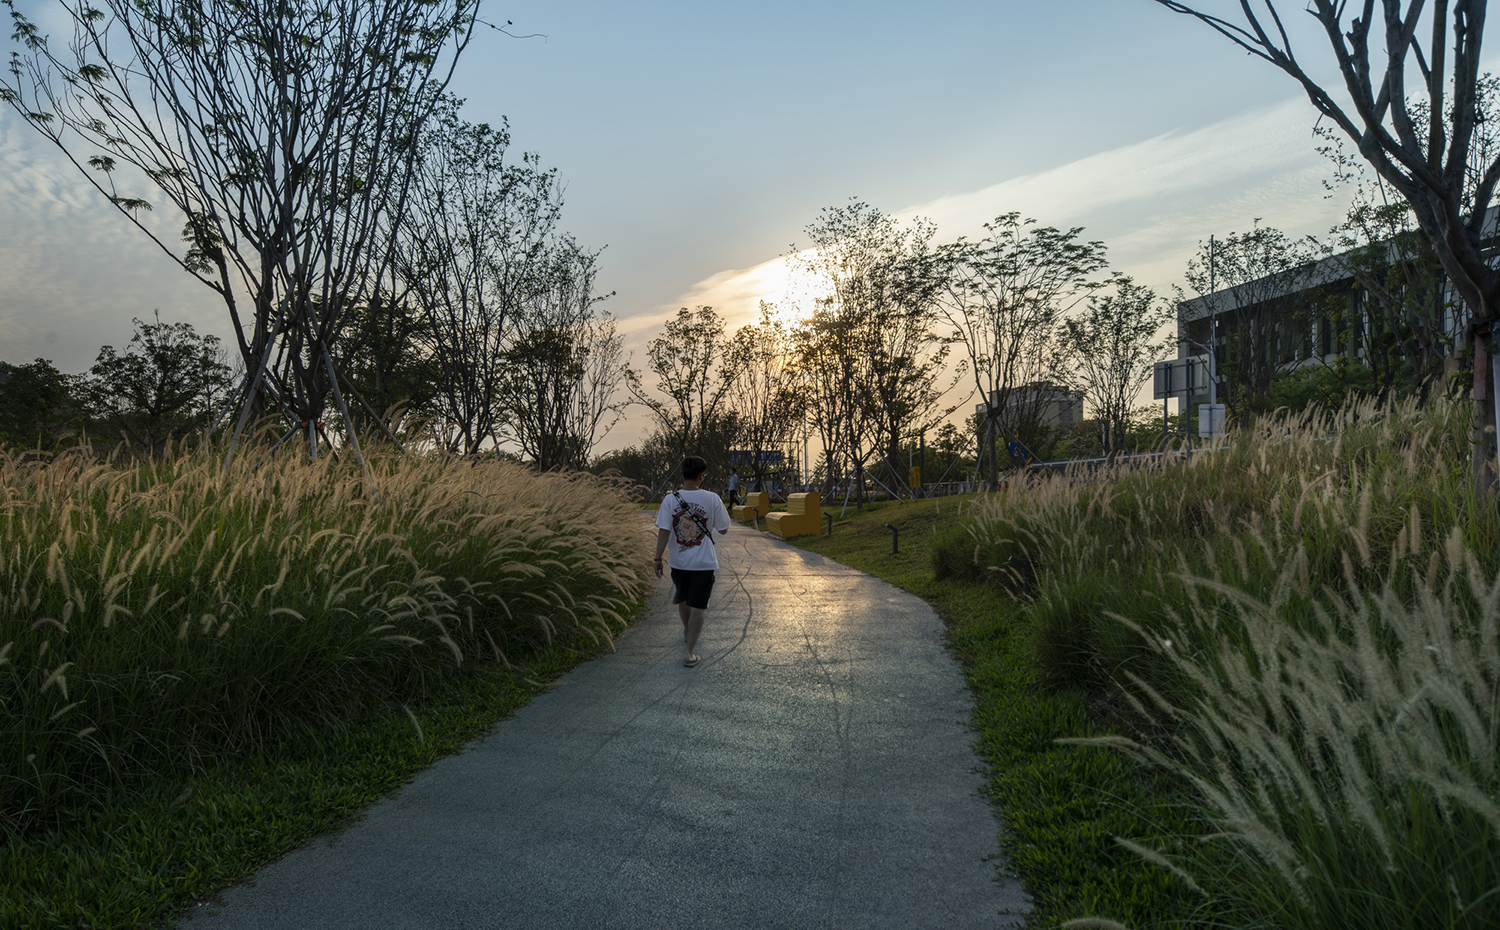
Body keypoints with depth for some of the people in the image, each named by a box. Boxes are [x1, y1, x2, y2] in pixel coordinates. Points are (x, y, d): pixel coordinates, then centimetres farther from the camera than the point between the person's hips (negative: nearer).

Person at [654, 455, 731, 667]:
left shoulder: (670, 500, -9)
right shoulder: (712, 499, -11)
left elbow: (663, 532, -10)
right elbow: (723, 529, -2)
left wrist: (658, 558, -2)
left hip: (679, 562, 3)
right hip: (704, 563, -3)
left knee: (683, 599, 24)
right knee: (697, 606, 2)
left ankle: (688, 631, 49)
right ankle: (689, 651, -1)